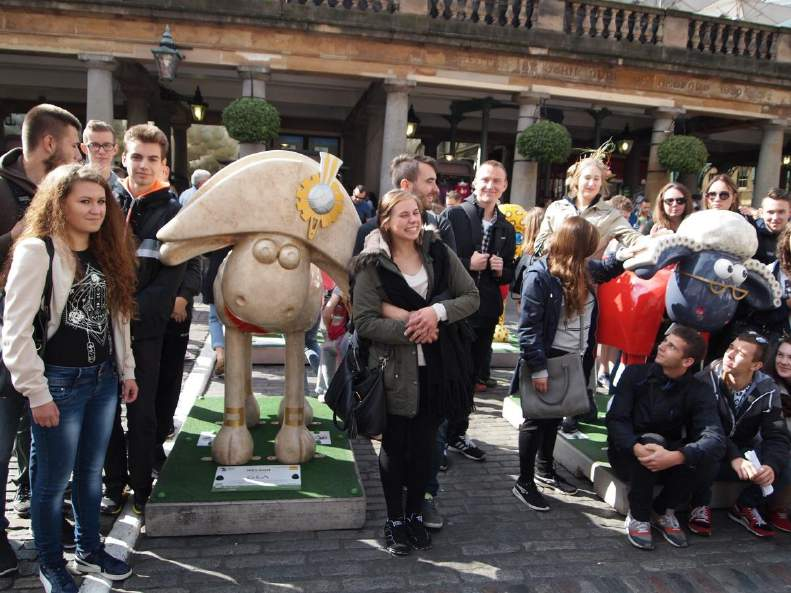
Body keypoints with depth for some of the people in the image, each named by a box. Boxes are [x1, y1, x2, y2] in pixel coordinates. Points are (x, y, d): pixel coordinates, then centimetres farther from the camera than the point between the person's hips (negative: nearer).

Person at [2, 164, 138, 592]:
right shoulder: (36, 250, -13)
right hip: (60, 381, -6)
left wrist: (126, 370, 13)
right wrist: (36, 392, -16)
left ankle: (89, 550, 36)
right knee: (53, 480, 9)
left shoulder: (106, 252, 9)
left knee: (91, 472, 19)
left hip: (104, 379, 6)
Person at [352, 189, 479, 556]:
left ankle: (415, 514, 34)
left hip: (436, 366, 3)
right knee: (395, 445, 11)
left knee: (424, 444, 13)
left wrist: (437, 311, -16)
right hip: (395, 369, -2)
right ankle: (394, 519, 29)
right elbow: (364, 321, -12)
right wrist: (409, 327, -21)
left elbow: (472, 297, 1)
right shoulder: (373, 264, -8)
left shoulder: (438, 252, 1)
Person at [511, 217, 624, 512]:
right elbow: (528, 328, -21)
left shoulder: (585, 269, 2)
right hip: (548, 359, -7)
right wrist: (537, 368, -23)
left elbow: (608, 268, 27)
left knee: (555, 417, 20)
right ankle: (524, 482, 17)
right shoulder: (539, 275, -19)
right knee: (536, 419, 4)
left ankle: (545, 470, 38)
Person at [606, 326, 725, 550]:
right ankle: (638, 516, -15)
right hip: (628, 454, -2)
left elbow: (716, 439, -26)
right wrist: (637, 448, -40)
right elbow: (615, 419, -18)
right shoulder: (635, 374, -11)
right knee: (652, 440, -33)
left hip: (667, 463, 2)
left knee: (705, 459, -28)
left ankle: (663, 510, -3)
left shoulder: (698, 391, -10)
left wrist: (676, 457, -45)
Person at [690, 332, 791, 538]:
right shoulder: (707, 380, -19)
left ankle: (745, 506, 8)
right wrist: (734, 458, -41)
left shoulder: (767, 390, -8)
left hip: (745, 452, 4)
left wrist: (771, 465, -32)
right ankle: (701, 505, -5)